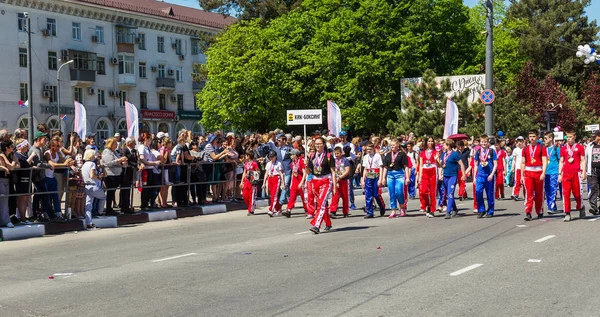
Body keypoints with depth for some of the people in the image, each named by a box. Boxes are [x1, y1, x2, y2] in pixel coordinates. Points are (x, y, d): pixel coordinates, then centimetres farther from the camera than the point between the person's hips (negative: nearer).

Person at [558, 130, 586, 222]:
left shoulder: (579, 147, 5)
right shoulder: (563, 148, 12)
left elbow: (583, 160, 4)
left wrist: (583, 172, -5)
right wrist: (559, 174, 8)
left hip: (576, 173, -2)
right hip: (566, 173, 2)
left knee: (577, 193, 4)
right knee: (566, 193, -5)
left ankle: (581, 207, 31)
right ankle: (567, 214, -3)